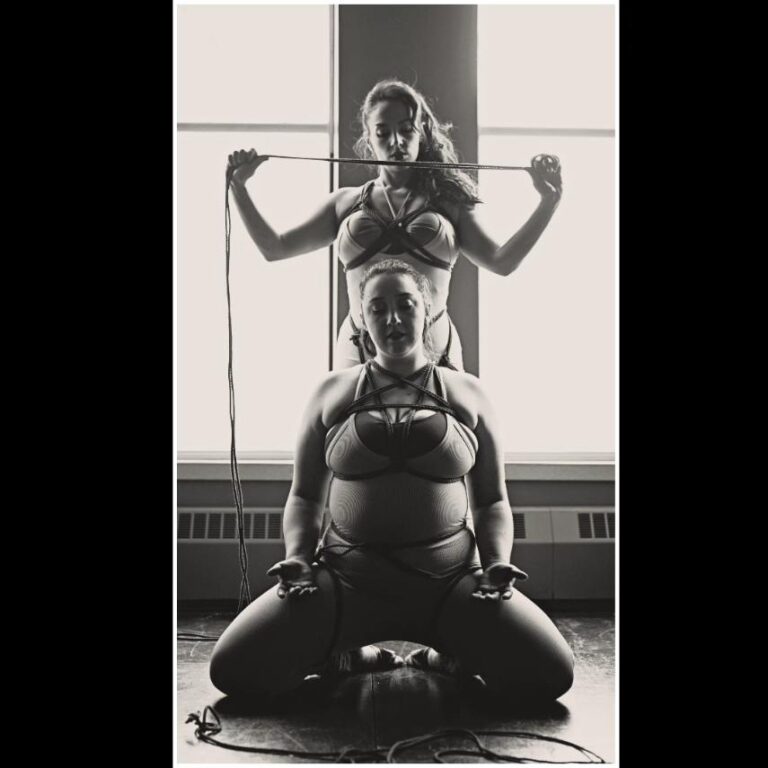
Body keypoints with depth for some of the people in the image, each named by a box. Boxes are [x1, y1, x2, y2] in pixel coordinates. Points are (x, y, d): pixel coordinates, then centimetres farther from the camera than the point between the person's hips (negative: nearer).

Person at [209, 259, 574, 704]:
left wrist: (498, 563, -9)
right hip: (347, 579, 1)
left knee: (549, 674, -20)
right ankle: (355, 658, 11)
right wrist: (297, 558, -7)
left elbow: (493, 501, 9)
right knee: (235, 669, -17)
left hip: (450, 582, 0)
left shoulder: (467, 393, 8)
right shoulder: (334, 392, 9)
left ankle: (445, 657, 12)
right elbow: (305, 496, 12)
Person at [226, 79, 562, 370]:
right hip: (358, 352, 1)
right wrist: (238, 186, 8)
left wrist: (549, 201, -2)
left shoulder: (447, 201, 9)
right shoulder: (346, 202, 12)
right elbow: (274, 248, 13)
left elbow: (502, 262, 4)